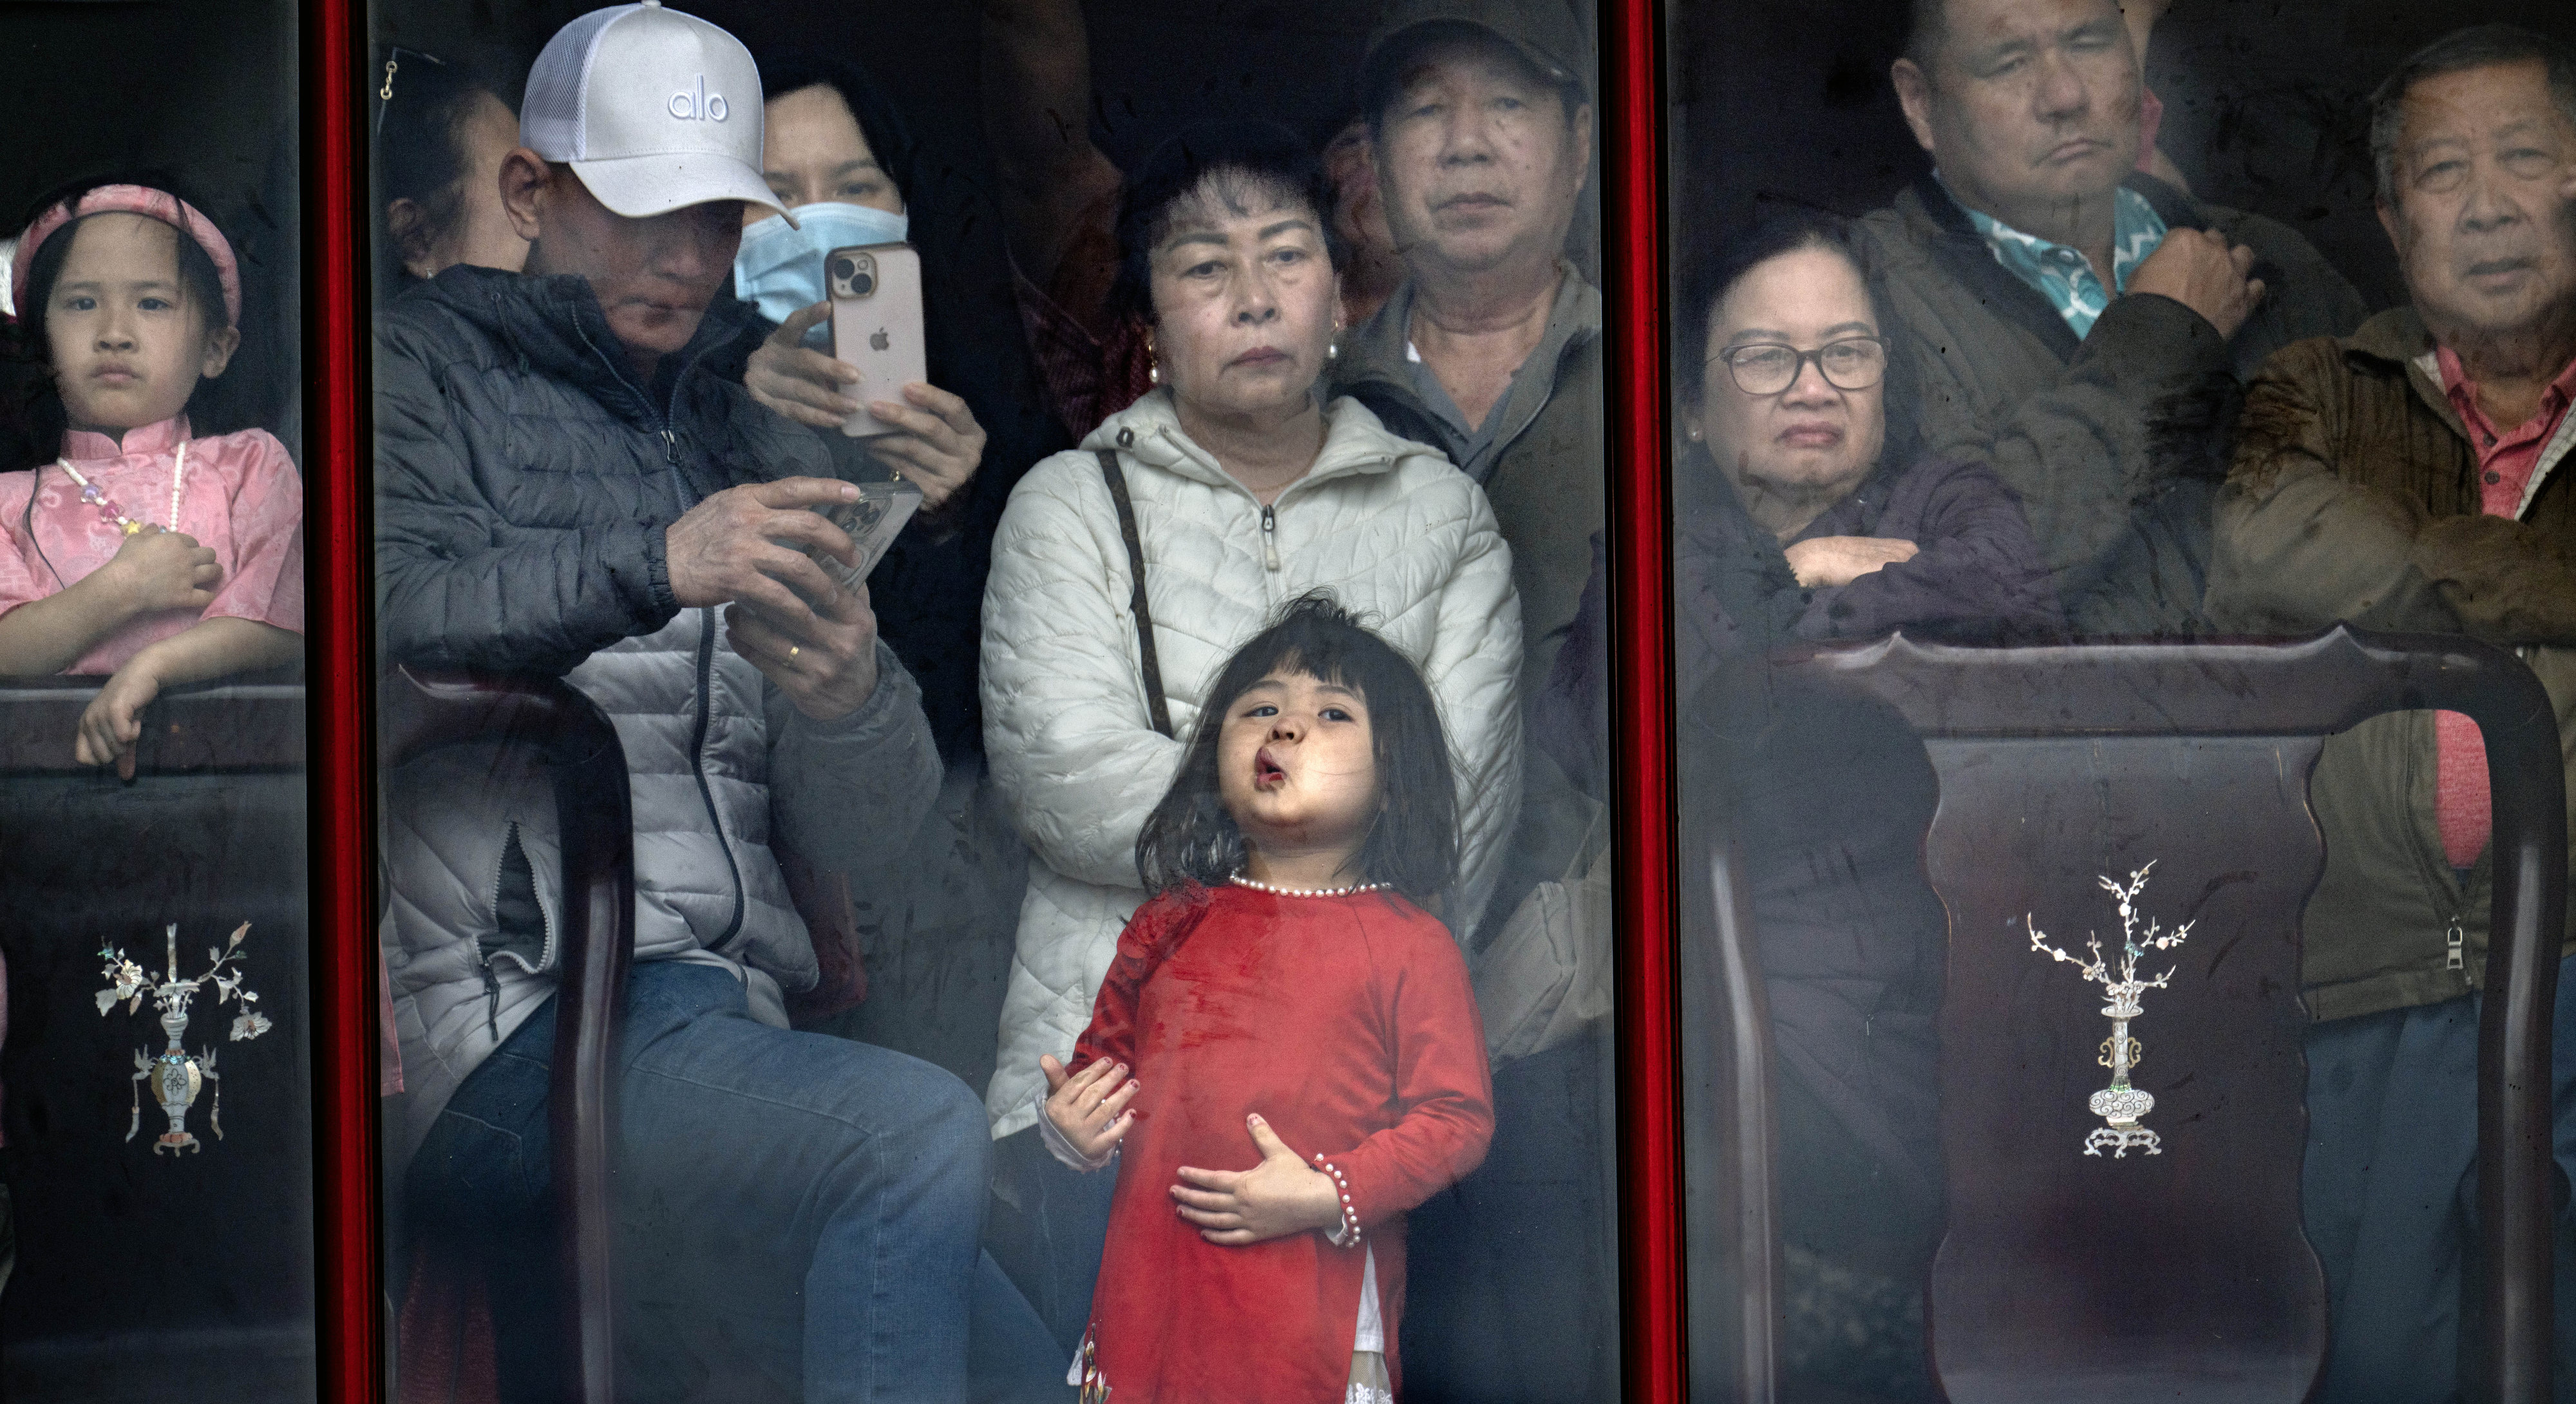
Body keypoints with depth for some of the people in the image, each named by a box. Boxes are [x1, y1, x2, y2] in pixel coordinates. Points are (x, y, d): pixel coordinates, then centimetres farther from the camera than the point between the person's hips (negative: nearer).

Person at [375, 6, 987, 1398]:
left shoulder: (761, 454, 25)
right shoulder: (421, 376, 11)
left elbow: (871, 839, 18)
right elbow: (386, 621, -12)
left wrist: (852, 697, -4)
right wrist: (648, 570, -21)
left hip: (720, 1023, 6)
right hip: (503, 1022, -6)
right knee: (919, 1139, -29)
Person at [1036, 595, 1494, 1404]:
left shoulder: (1408, 945, -3)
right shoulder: (1171, 926, 10)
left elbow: (1457, 1117, -6)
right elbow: (1106, 1057, 21)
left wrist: (1327, 1195, -16)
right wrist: (1070, 1127, 0)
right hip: (1154, 1287, 4)